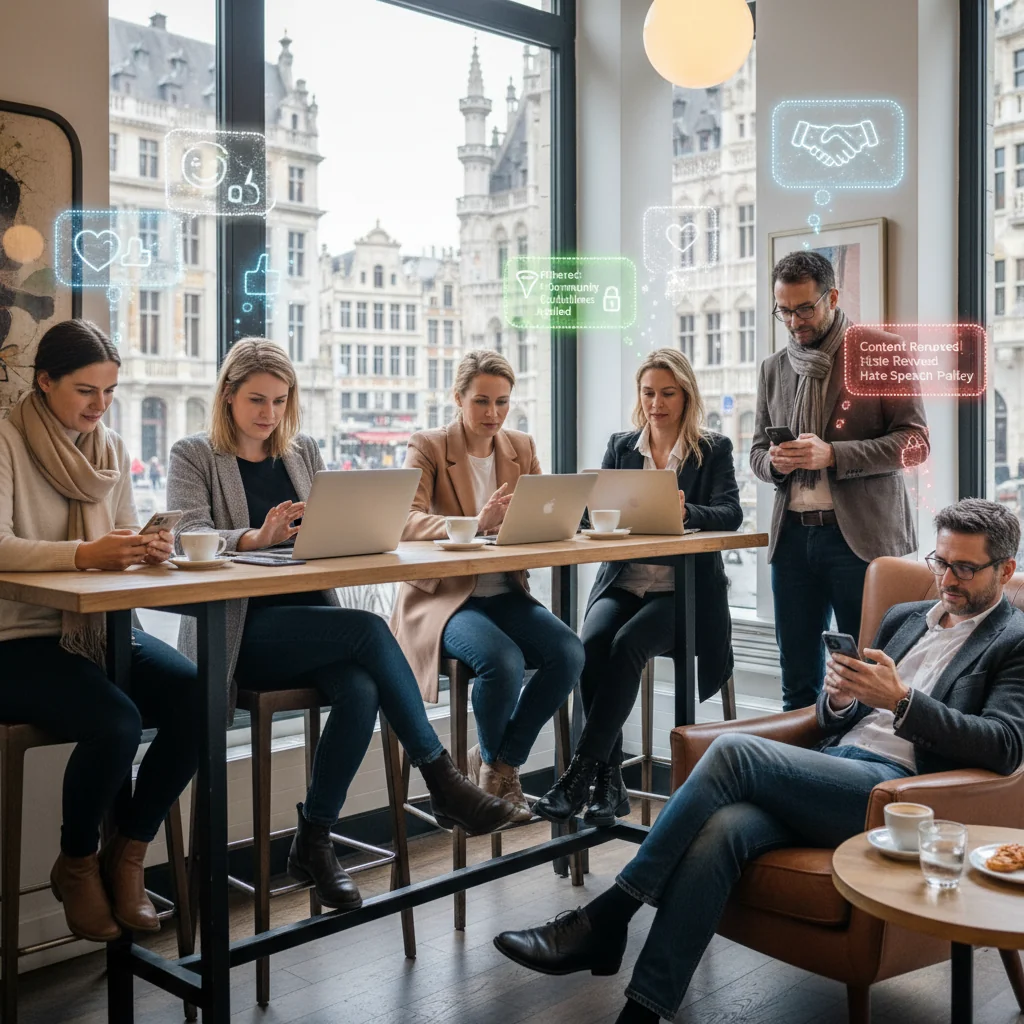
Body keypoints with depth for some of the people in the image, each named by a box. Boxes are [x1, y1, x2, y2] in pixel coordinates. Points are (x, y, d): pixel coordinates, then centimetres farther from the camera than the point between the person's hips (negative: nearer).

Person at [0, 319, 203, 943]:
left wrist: (147, 548, -14)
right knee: (116, 721, -30)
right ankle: (77, 864, 1)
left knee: (197, 700, -19)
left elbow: (124, 541, 11)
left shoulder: (112, 449, 10)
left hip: (100, 628, 6)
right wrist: (83, 554, -36)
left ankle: (127, 855, 2)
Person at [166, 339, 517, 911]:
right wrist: (256, 537, -30)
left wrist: (340, 524, -13)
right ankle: (443, 782, -21)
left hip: (312, 620, 5)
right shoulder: (194, 457, 5)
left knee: (361, 691, -28)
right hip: (240, 631, -4)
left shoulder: (304, 452, 19)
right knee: (369, 629, -29)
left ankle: (314, 842, -12)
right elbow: (189, 537, -11)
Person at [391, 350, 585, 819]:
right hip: (444, 598, -5)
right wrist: (475, 523, -38)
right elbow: (405, 522, -20)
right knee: (504, 662, -32)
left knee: (569, 652, -22)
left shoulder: (522, 448, 11)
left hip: (505, 594, 5)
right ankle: (492, 763, 2)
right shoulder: (427, 447, -5)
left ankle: (502, 762, 1)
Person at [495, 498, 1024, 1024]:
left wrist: (900, 698, -18)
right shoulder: (904, 618, 26)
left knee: (734, 750, -27)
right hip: (830, 769, 6)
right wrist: (838, 696, 0)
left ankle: (606, 918, -20)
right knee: (720, 828, -27)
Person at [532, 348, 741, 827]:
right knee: (592, 644, -27)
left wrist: (687, 512, -30)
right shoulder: (621, 447, 17)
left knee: (627, 643, -30)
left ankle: (581, 772, -25)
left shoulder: (714, 450, 7)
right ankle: (609, 782, -19)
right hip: (623, 581, 3)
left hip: (684, 589, -3)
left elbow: (730, 513, -9)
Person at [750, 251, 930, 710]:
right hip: (793, 533, 5)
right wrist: (775, 461, -4)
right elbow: (757, 451, 20)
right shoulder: (773, 367, 15)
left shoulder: (882, 350, 0)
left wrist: (831, 455, -17)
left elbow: (914, 442, -5)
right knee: (798, 682, 8)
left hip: (863, 535, -4)